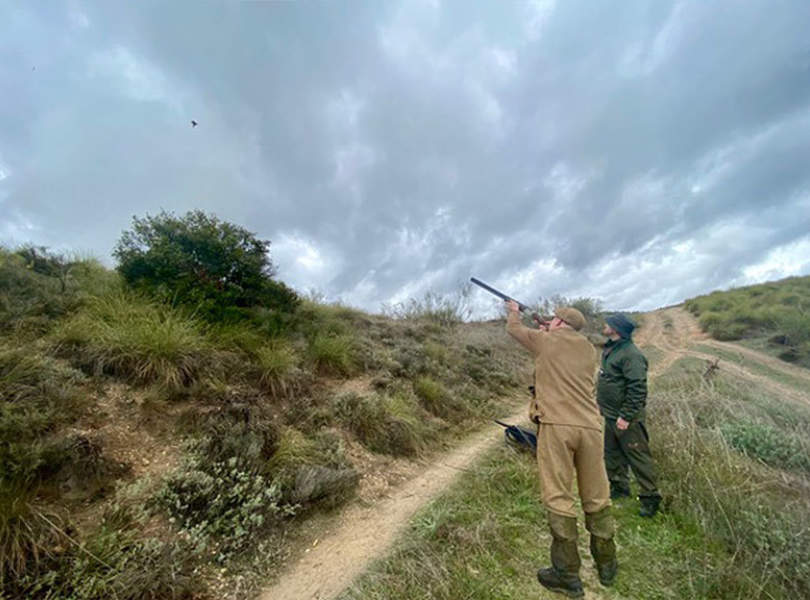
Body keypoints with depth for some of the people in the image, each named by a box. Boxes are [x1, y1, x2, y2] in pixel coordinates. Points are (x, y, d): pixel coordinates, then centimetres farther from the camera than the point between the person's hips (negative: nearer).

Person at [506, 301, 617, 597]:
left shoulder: (545, 341, 4)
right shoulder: (588, 348, 15)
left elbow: (514, 329, 20)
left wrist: (513, 311, 40)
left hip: (556, 426, -5)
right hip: (590, 426, 5)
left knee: (558, 498, 3)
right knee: (596, 497, 17)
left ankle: (567, 576, 11)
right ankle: (606, 566, 33)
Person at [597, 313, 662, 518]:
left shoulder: (631, 354, -22)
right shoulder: (610, 349, 8)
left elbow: (637, 389, -25)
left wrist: (626, 416, -23)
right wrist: (602, 405, 20)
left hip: (626, 418, -10)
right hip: (610, 416, 10)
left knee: (638, 457, 4)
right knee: (612, 454, 20)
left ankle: (650, 497, 19)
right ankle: (619, 487, 35)